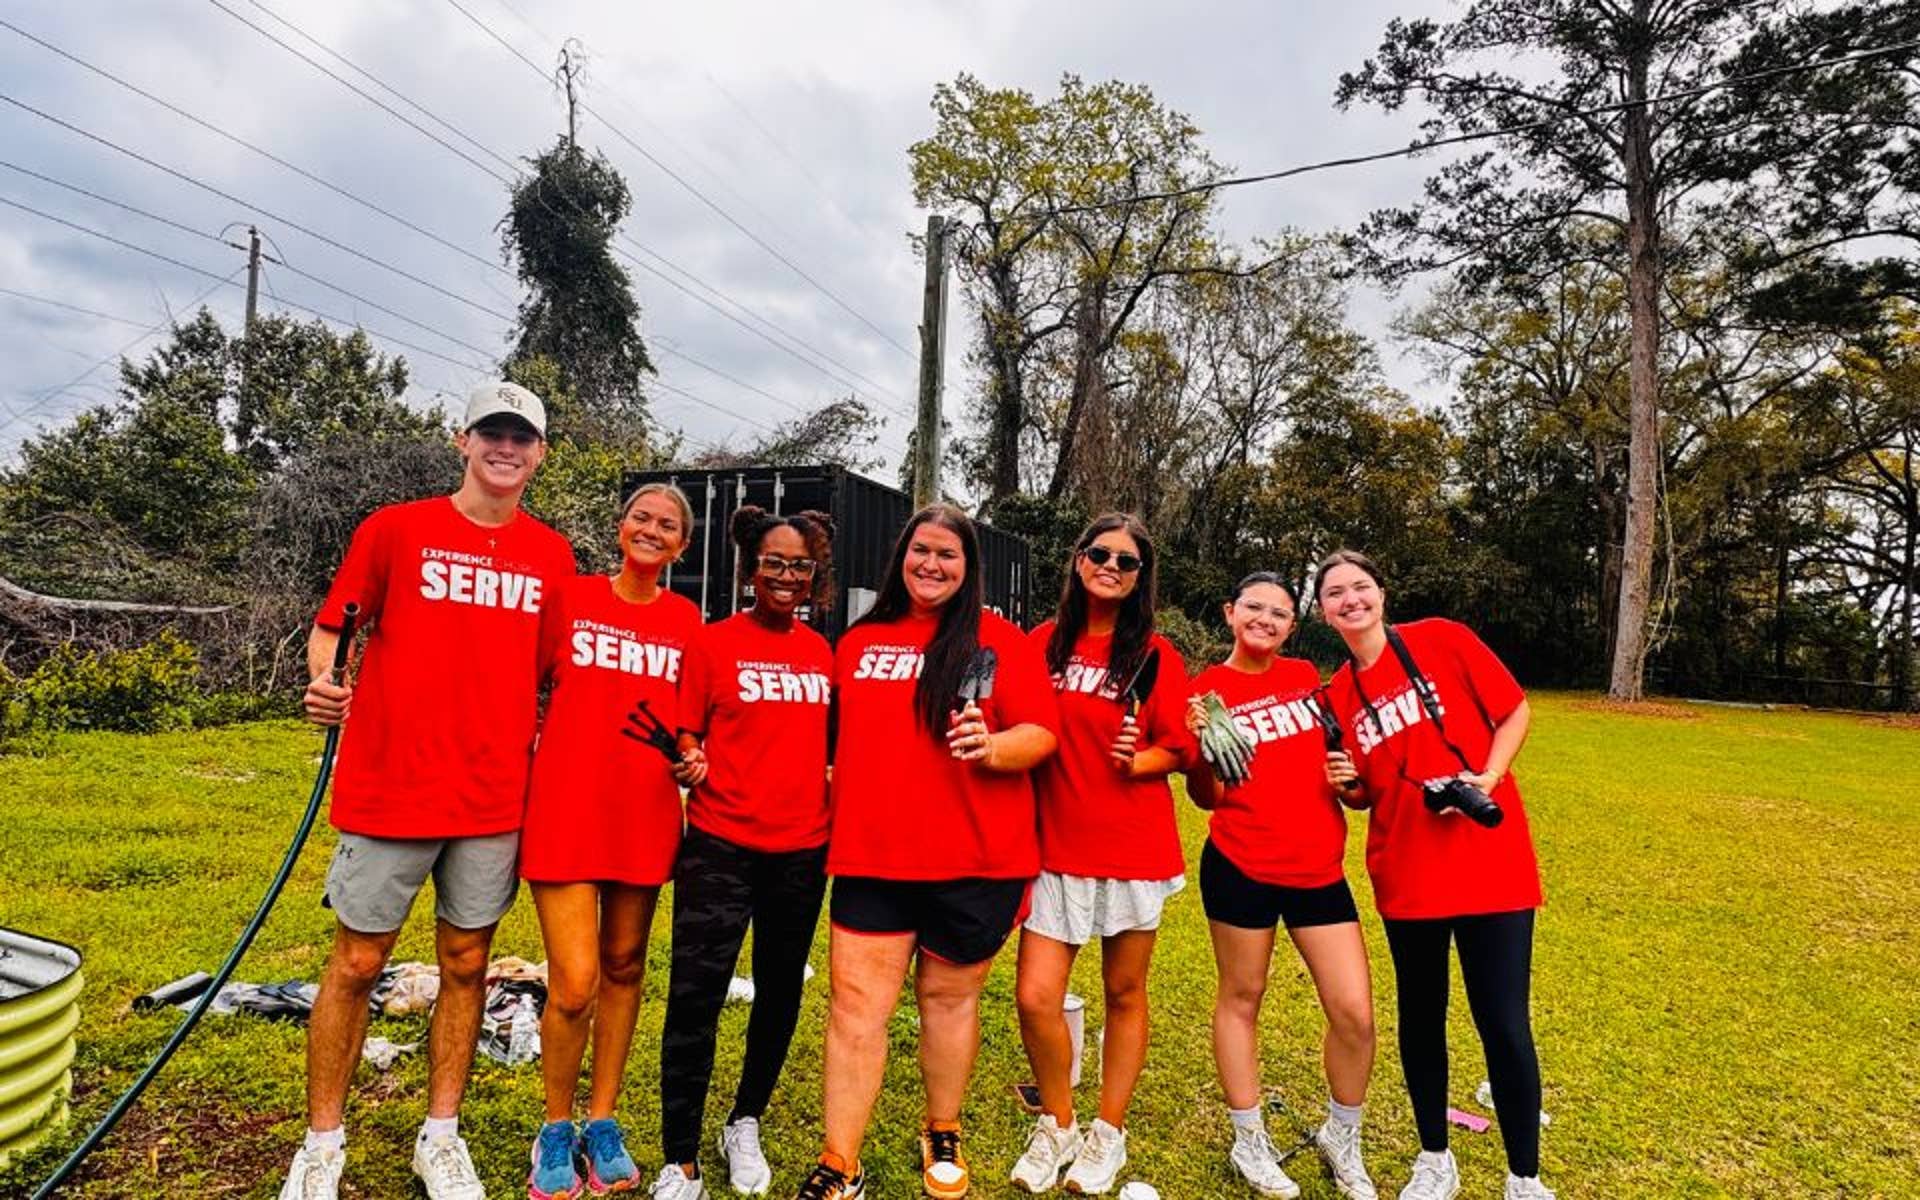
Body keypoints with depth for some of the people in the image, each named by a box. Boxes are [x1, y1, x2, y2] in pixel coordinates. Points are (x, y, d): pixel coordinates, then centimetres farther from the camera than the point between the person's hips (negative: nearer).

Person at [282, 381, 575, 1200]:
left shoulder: (552, 556, 5)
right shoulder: (395, 529, -2)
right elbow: (331, 626, 2)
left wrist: (548, 751, 2)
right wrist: (324, 680, -18)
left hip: (494, 801, 3)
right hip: (390, 791, -2)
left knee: (466, 964, 12)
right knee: (357, 963, 9)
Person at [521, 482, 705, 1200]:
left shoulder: (685, 620, 7)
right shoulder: (570, 597, 1)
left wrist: (693, 758, -2)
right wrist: (525, 772, -1)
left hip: (645, 814, 3)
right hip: (566, 810, -2)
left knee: (623, 967, 13)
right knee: (574, 984, -6)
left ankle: (601, 1123, 31)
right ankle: (556, 1131, 20)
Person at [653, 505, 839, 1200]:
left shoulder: (823, 653, 7)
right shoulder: (714, 643, -3)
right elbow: (686, 734, -1)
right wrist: (689, 761, -21)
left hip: (802, 849, 4)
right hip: (721, 844, -3)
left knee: (780, 995, 14)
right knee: (695, 998, -4)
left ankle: (745, 1127, 37)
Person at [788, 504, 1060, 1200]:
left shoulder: (1000, 641, 0)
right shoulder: (859, 642, 10)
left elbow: (1041, 733, -6)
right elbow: (840, 737, 20)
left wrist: (992, 747, -25)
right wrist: (835, 796, 6)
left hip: (975, 861, -2)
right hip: (870, 856, 2)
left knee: (950, 997, 13)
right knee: (856, 1005, 2)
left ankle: (942, 1136, 35)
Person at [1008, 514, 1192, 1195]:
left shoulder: (1155, 654, -2)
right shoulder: (1044, 643, 3)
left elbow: (1178, 748, 0)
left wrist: (1138, 762, -19)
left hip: (1134, 845, -1)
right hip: (1057, 844, 2)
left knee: (1124, 992, 11)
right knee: (1036, 998, -3)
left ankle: (1108, 1133, 32)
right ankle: (1056, 1125, 24)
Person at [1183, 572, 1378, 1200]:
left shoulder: (1305, 676, 8)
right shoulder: (1207, 689, -5)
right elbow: (1206, 798, -5)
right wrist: (1202, 746, -24)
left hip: (1319, 867, 4)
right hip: (1241, 866, -4)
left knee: (1354, 1012, 3)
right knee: (1240, 998, 10)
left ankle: (1341, 1136, 28)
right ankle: (1249, 1140, 29)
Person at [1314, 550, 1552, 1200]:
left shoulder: (1441, 640, -5)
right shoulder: (1338, 695, 3)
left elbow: (1515, 711, 0)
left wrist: (1487, 778, -14)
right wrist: (1346, 782, -10)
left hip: (1490, 863, -3)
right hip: (1406, 873, 3)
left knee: (1504, 1025, 1)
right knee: (1420, 1016, 13)